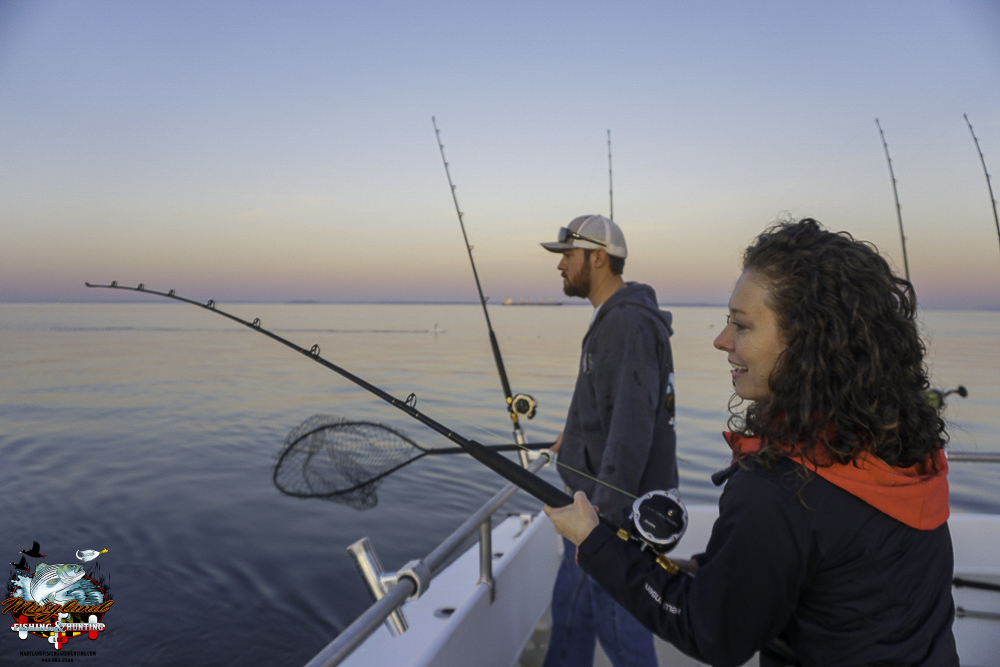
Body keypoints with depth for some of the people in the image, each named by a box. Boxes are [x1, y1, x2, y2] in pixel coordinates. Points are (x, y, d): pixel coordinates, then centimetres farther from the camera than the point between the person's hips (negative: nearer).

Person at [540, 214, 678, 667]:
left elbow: (632, 428, -29)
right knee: (569, 603, 22)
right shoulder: (613, 317, 12)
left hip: (616, 504, -10)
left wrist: (603, 515, -29)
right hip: (601, 494, 10)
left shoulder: (627, 323, -22)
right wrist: (577, 437, 33)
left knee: (617, 621, 6)